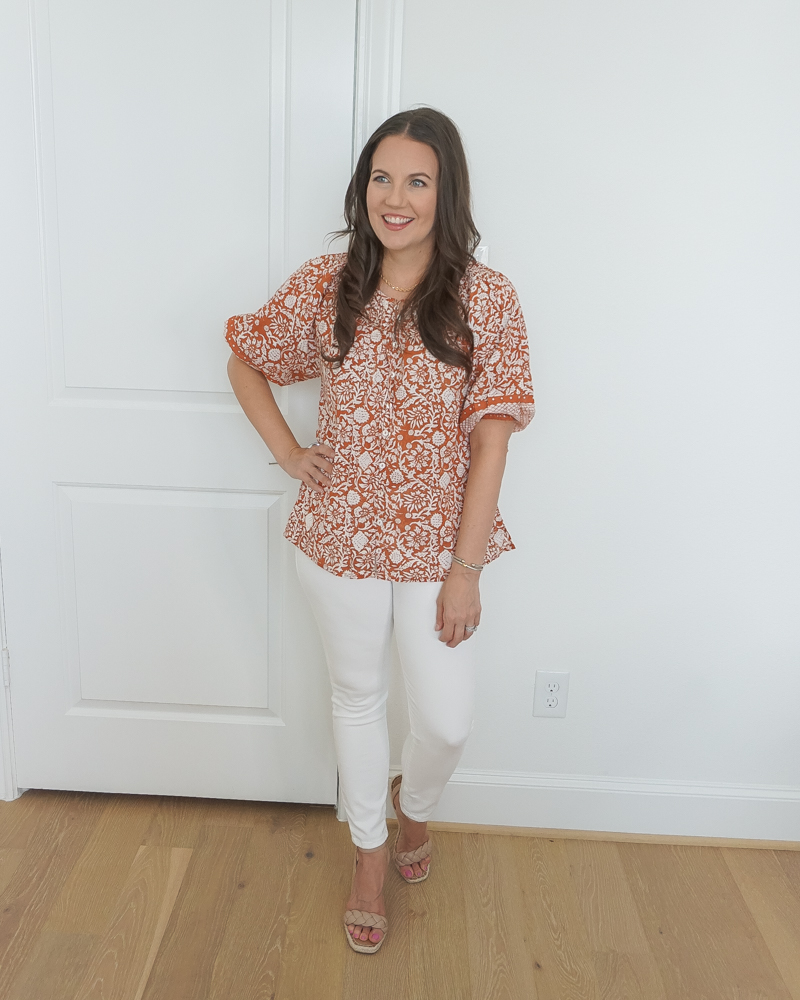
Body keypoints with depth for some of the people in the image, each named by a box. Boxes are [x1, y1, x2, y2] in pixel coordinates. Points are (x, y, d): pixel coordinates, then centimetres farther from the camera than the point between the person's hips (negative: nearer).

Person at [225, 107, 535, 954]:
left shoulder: (486, 298, -9)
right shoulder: (325, 286, -4)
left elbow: (490, 439, -11)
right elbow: (245, 361, 11)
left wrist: (465, 570, -13)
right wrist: (287, 452, 0)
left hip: (438, 541, -1)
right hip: (341, 534, 2)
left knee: (447, 720, 4)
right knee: (357, 695, 17)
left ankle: (413, 802, 43)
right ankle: (369, 854, 43)